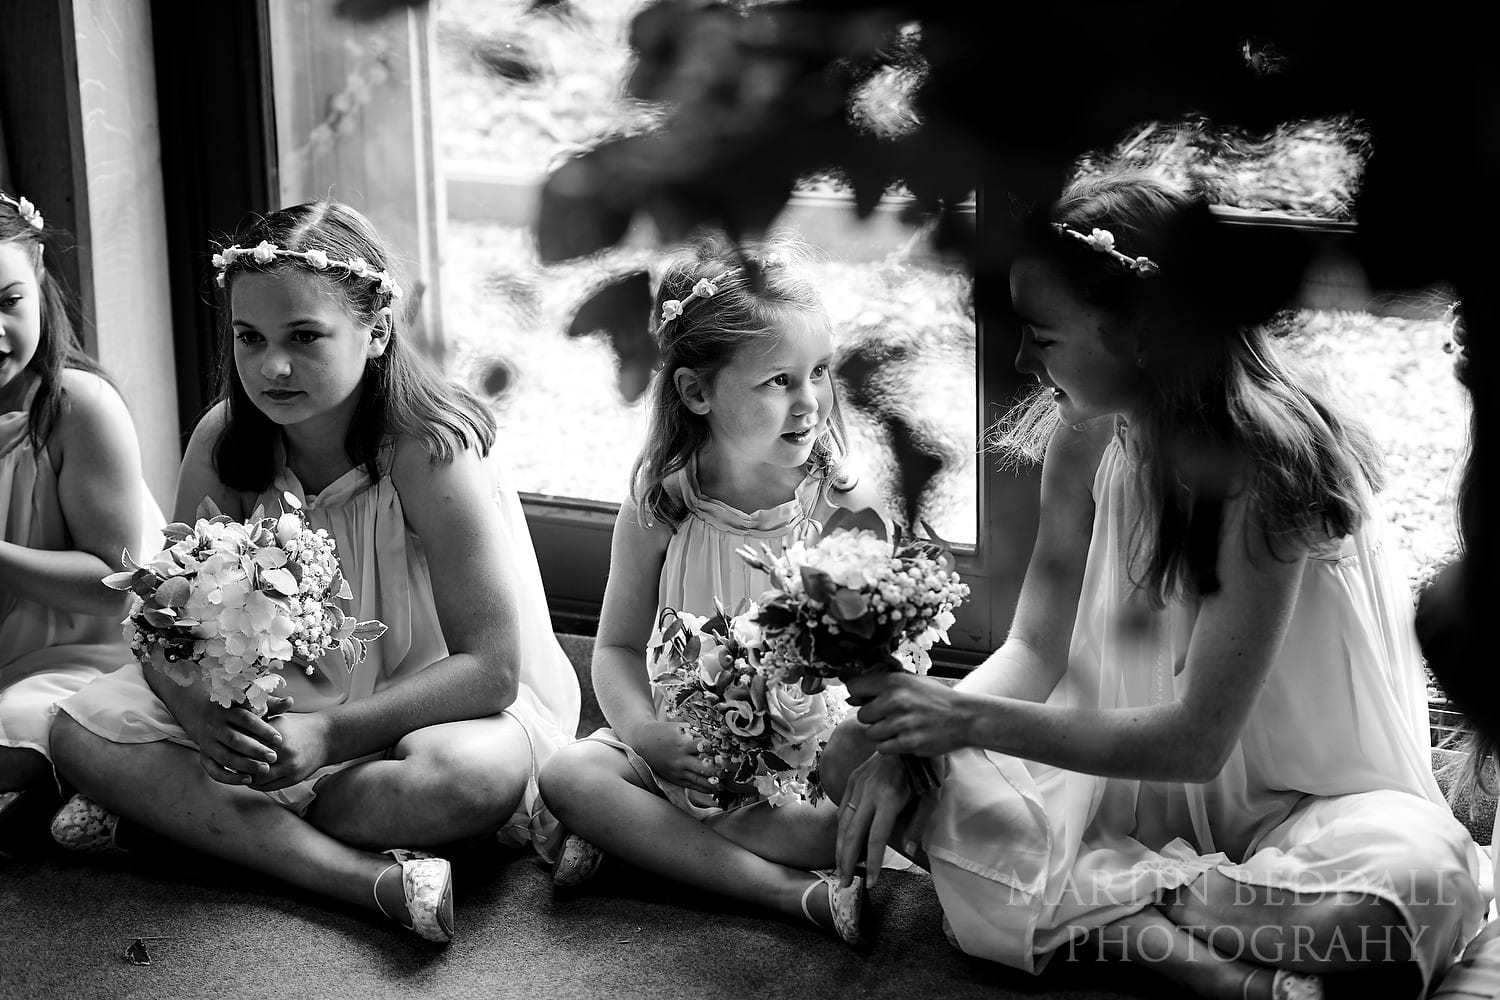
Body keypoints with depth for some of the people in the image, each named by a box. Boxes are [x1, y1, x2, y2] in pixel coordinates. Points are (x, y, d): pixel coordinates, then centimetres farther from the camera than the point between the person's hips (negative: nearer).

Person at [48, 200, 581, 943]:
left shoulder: (429, 452, -23)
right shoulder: (223, 442, -10)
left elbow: (491, 669, -24)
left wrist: (332, 733, -34)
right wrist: (203, 715, -31)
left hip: (437, 705, -4)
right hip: (269, 704, 5)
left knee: (467, 780, -39)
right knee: (81, 732, -16)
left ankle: (174, 810, -19)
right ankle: (368, 878, -27)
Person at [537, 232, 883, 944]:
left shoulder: (847, 507, -9)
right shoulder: (658, 508, -7)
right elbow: (618, 647, 0)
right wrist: (646, 732, -20)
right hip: (686, 747, 1)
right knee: (568, 776, -23)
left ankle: (633, 839, -20)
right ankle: (792, 892, -25)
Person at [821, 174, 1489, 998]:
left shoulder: (1268, 466, -24)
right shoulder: (1086, 436, -4)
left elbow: (1198, 740, -24)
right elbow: (1035, 647, 1)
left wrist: (969, 719, -26)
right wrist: (915, 732, -18)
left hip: (1295, 799, -7)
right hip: (1124, 765, 7)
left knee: (1420, 881, -39)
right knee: (856, 756, -14)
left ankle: (1090, 901, -26)